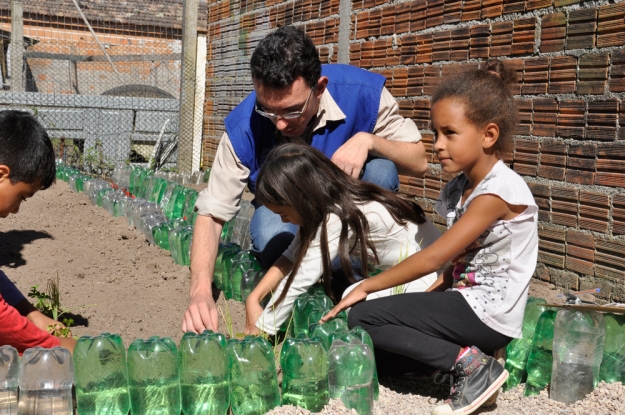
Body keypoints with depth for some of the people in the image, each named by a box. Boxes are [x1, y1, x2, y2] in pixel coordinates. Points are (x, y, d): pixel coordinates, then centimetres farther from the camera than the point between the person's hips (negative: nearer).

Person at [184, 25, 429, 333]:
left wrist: (368, 141, -35)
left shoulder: (362, 93, -25)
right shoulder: (244, 128, -25)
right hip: (283, 213, -1)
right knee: (271, 236, -35)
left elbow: (419, 163, -15)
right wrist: (201, 289, -38)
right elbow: (212, 213, -23)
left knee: (381, 170, -30)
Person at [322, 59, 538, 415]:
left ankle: (470, 363, -13)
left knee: (362, 317, -16)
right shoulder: (459, 188, 9)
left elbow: (434, 257, -20)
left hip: (487, 314, -9)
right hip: (466, 302, 9)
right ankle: (464, 353, 0)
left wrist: (367, 287, -13)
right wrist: (427, 298, 1)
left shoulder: (500, 190, -19)